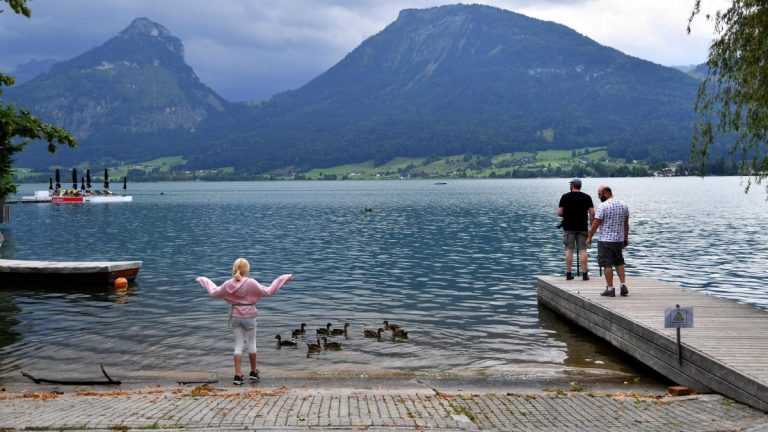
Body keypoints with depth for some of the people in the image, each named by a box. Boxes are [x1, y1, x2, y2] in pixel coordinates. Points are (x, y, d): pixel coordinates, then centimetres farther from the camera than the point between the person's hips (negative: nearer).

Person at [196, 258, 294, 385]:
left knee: (238, 345, 9)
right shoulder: (251, 283, -17)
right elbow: (268, 292, -14)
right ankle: (253, 372, 25)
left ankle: (238, 375, 5)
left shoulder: (228, 284, -6)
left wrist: (203, 280, 26)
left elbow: (213, 292, 10)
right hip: (249, 316, -3)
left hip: (235, 316, 3)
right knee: (251, 344, 13)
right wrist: (283, 279, -7)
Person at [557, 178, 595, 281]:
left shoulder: (565, 197, -3)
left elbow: (559, 213, -6)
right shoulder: (587, 197, 1)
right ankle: (585, 274, 1)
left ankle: (568, 273, 4)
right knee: (582, 250, 3)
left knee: (569, 250, 4)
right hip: (582, 227, 1)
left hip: (569, 227, -1)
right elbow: (592, 213, -4)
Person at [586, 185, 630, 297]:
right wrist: (626, 237, 22)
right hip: (619, 240, 6)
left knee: (607, 264, 0)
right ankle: (623, 285, 8)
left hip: (605, 240, -6)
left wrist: (589, 237, -1)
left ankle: (610, 289, 1)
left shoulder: (603, 206, -14)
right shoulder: (624, 206, 6)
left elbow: (595, 224, -12)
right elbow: (626, 224, 12)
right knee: (619, 263, 17)